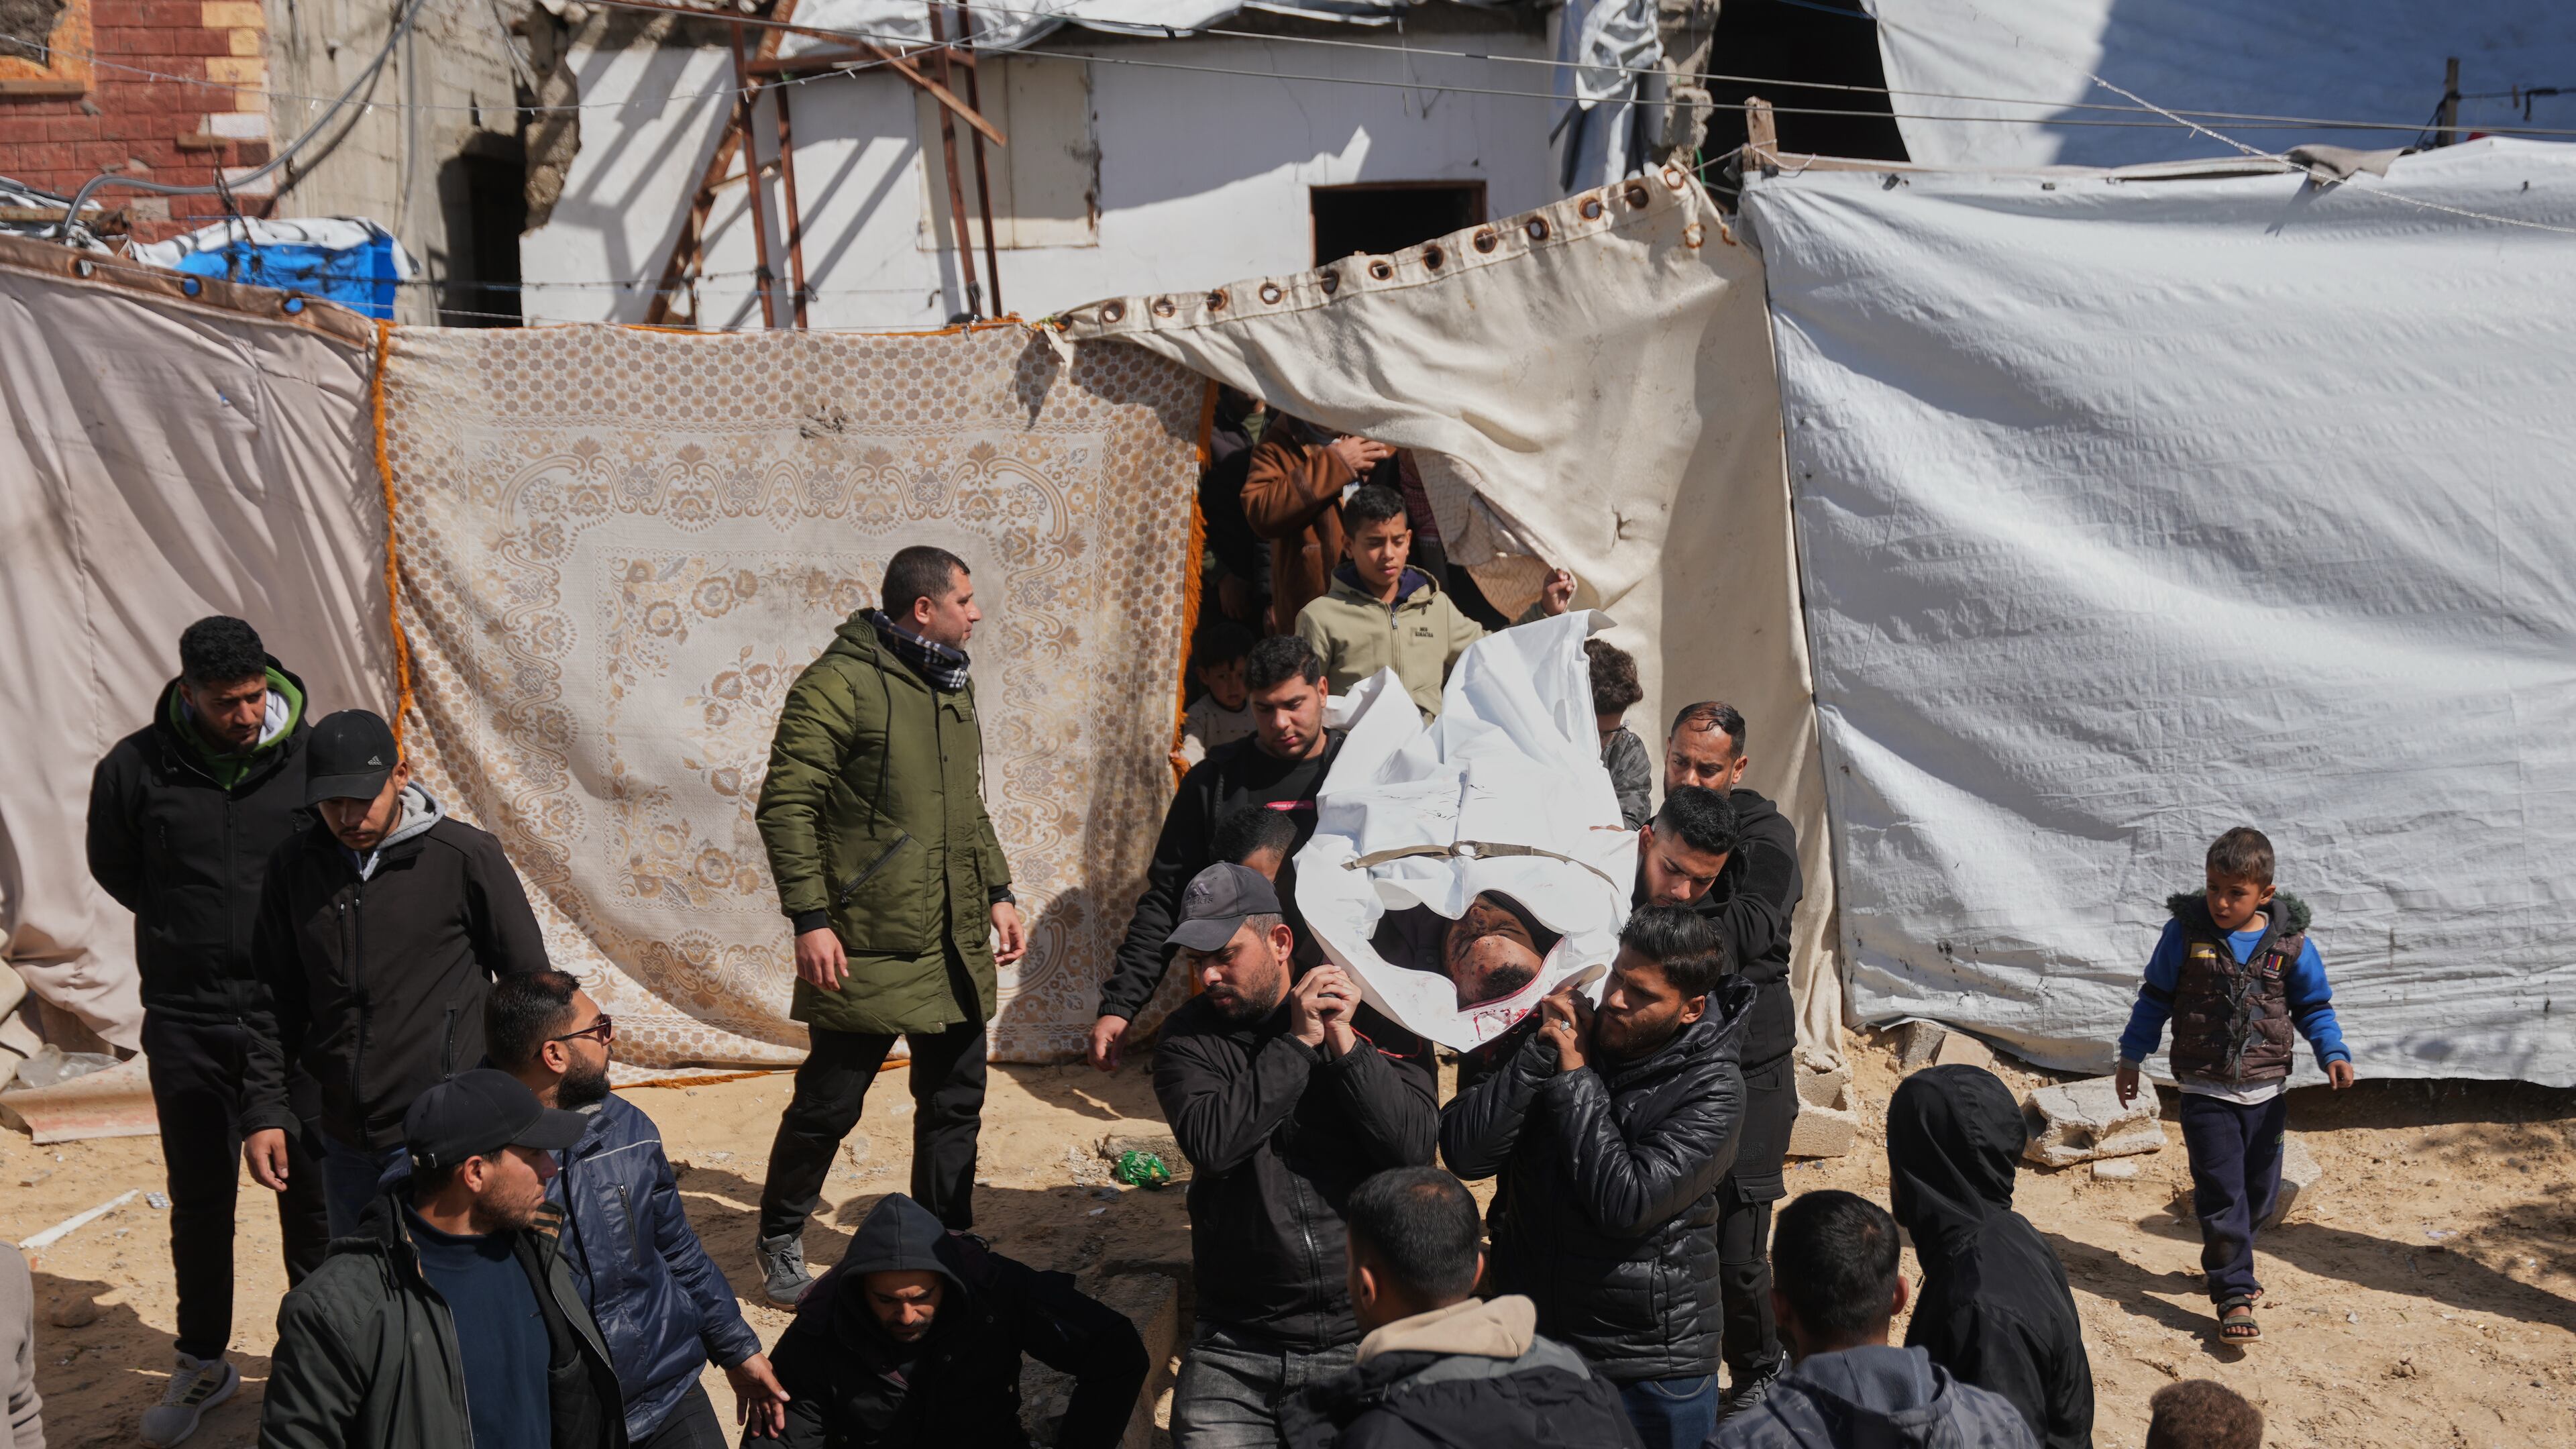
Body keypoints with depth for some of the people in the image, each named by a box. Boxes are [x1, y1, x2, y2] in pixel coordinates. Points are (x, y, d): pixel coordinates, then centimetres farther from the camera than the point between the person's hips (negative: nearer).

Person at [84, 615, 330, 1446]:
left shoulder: (312, 755, -7)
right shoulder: (135, 768, -6)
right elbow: (113, 867, 11)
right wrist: (186, 929, 6)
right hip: (187, 1024, 1)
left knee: (312, 1192, 8)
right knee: (200, 1199, 13)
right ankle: (203, 1363, 29)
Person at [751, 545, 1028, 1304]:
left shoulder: (950, 684, 15)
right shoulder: (839, 683, -12)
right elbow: (785, 806, -15)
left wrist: (997, 892, 17)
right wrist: (810, 919, -18)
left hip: (957, 946, 8)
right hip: (868, 948, -7)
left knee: (956, 1103, 12)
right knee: (829, 1103, 3)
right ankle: (780, 1244, 24)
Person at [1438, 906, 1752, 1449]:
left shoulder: (1713, 1091, -14)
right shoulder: (1557, 1031, -4)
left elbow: (1625, 1204, -25)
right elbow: (1464, 1153, -11)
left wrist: (1575, 1077, -18)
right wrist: (1538, 1054, -20)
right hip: (1532, 1338, 3)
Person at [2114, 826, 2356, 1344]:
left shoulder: (2289, 942, -6)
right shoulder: (2185, 933, -8)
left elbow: (2314, 1006, 5)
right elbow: (2156, 998, 3)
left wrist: (2334, 1053, -11)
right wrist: (2132, 1056, 8)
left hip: (2266, 1091, 2)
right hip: (2206, 1091, -2)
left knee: (2261, 1191, 13)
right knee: (2222, 1193, -5)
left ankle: (2229, 1264, 38)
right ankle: (2234, 1296, 2)